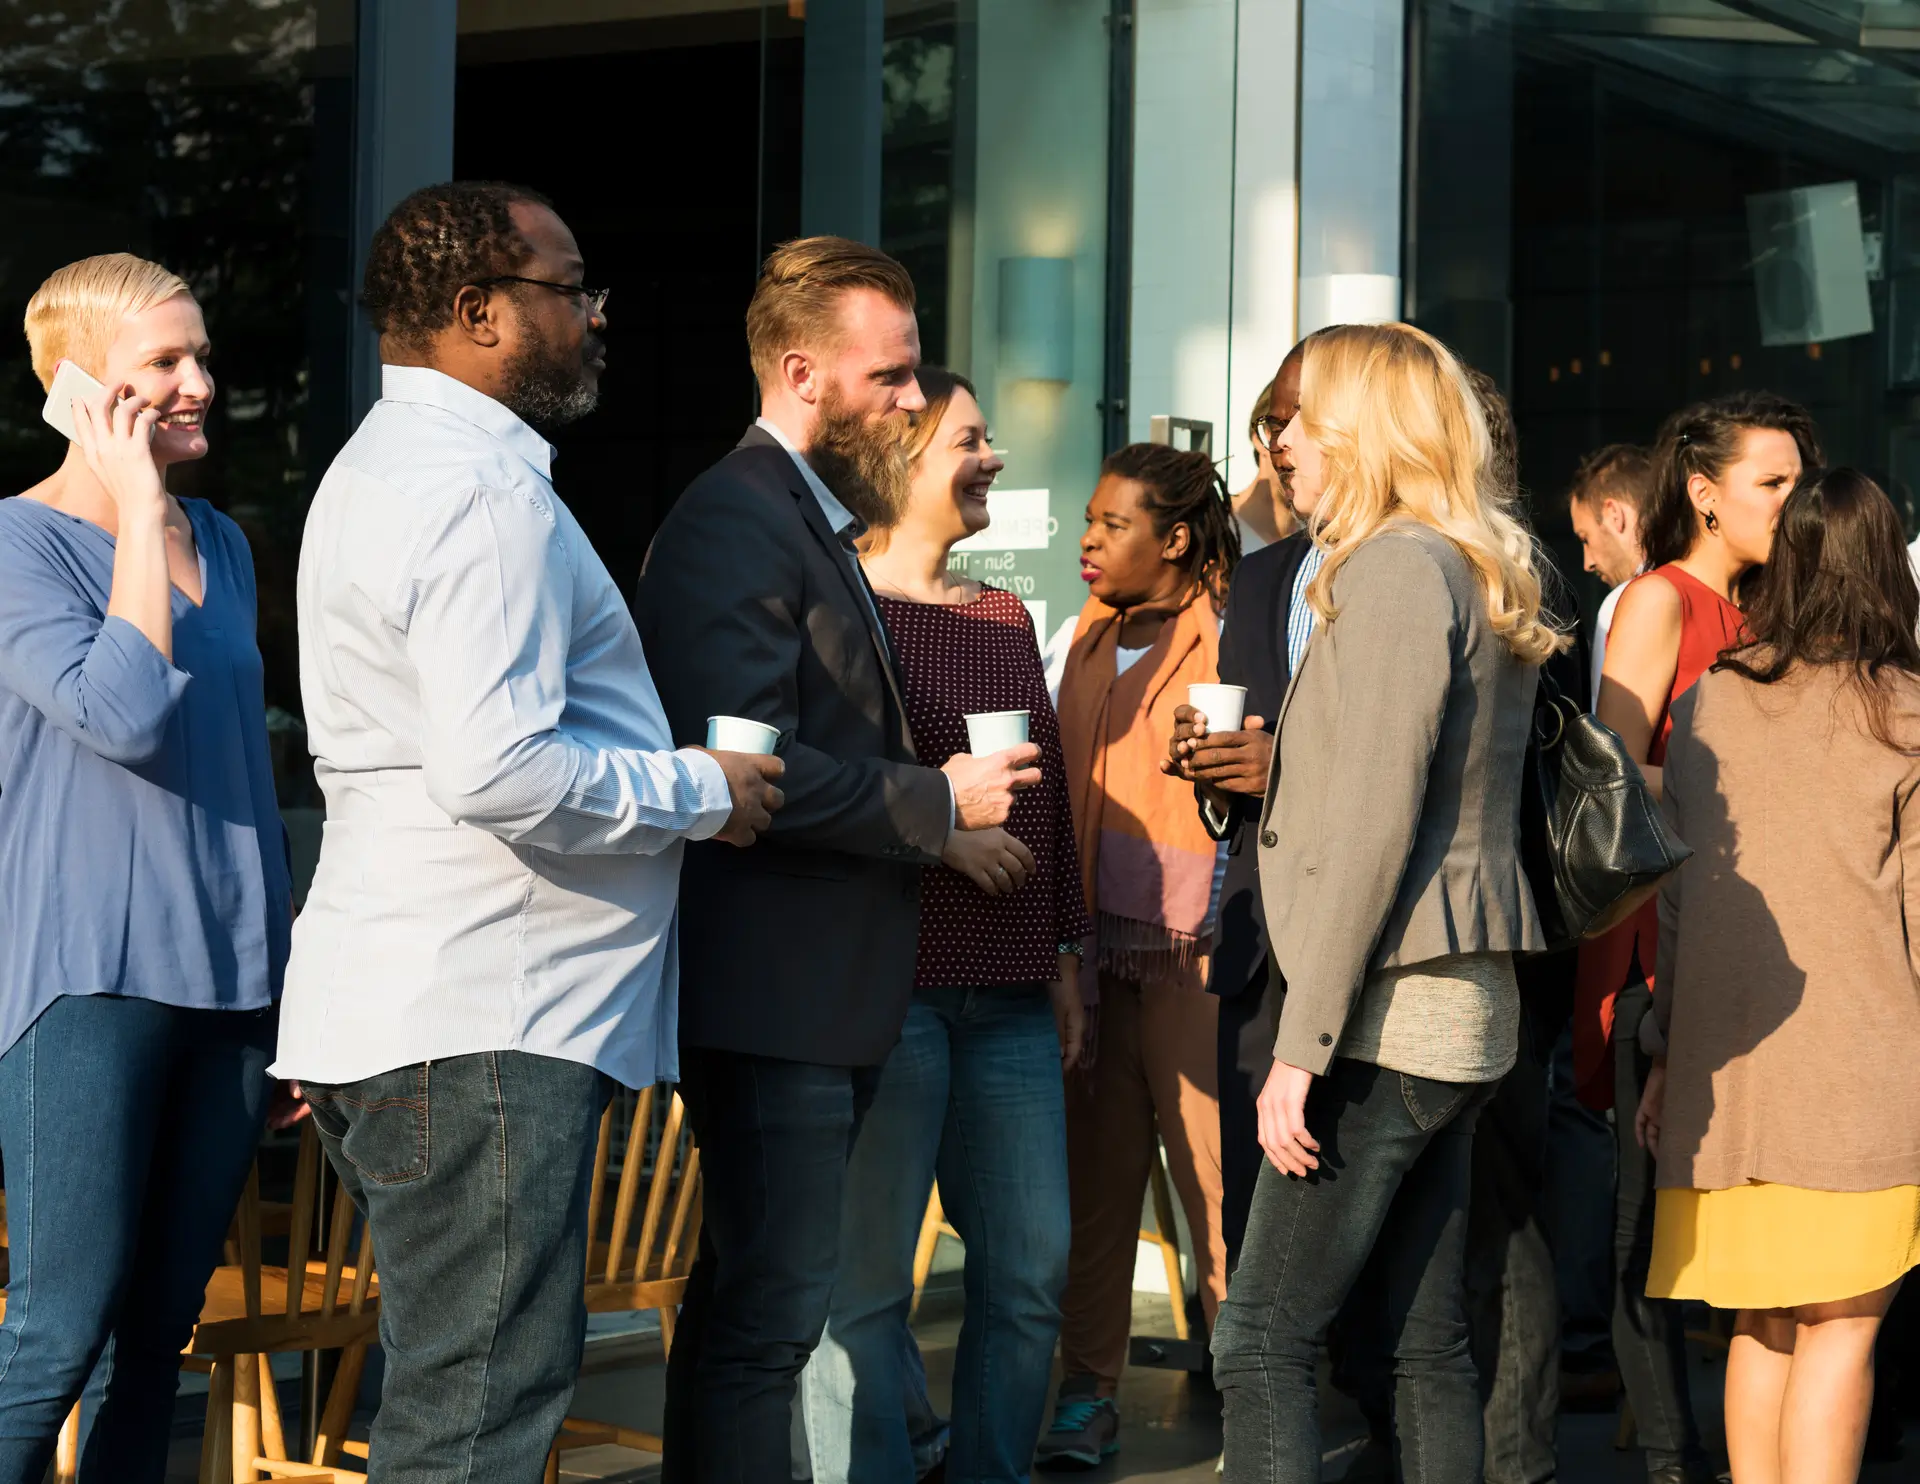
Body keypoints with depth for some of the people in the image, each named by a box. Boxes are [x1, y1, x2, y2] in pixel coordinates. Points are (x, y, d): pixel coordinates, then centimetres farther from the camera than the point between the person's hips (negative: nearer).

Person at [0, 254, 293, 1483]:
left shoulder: (222, 544, 14)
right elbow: (124, 715, -21)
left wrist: (288, 967, 18)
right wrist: (137, 515, -13)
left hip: (236, 980, 6)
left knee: (162, 1329, 8)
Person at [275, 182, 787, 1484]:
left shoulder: (380, 470, 21)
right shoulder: (488, 494, -15)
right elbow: (499, 772, -24)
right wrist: (701, 792, -12)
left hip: (408, 1010, 11)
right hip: (484, 1025, -11)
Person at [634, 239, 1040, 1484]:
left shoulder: (818, 518, 19)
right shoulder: (739, 522, -15)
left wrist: (930, 819, 9)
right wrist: (936, 805, -15)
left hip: (819, 997, 11)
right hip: (773, 994, -11)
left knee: (750, 1308, 16)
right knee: (769, 1316, -9)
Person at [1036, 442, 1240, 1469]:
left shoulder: (1228, 638, -5)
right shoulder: (1089, 641, 17)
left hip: (1193, 950, -6)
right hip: (1095, 947, 6)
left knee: (1217, 1177, -5)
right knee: (1094, 1174, 8)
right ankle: (1088, 1393, 15)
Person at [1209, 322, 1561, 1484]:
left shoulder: (1397, 569, -12)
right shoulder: (1482, 573, 17)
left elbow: (1374, 824, -18)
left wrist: (1303, 1046, -18)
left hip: (1391, 1012, -10)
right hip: (1460, 1010, 10)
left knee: (1262, 1341, -9)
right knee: (1431, 1343, 11)